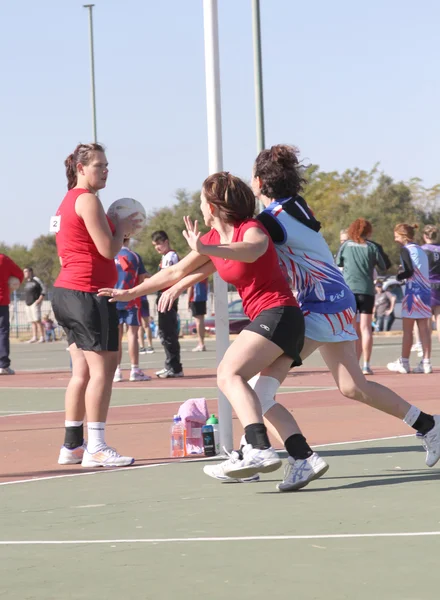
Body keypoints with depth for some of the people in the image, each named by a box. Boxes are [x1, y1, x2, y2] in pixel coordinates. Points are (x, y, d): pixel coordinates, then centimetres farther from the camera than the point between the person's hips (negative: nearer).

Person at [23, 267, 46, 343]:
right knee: (33, 321, 4)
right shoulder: (27, 282, 18)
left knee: (37, 320, -13)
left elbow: (44, 289, -8)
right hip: (28, 304, 8)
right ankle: (34, 337, 3)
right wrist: (26, 301, 15)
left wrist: (40, 299, -14)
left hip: (35, 303, -8)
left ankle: (42, 337, -14)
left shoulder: (36, 280, -5)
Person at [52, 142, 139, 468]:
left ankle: (72, 445, 13)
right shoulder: (87, 200, -11)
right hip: (88, 293, -10)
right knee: (102, 369, -9)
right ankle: (96, 447, -11)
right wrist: (123, 228, 2)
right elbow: (108, 249, -16)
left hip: (67, 291, 10)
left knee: (82, 372, 11)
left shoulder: (68, 201, 19)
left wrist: (118, 230, 16)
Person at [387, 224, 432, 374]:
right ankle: (426, 362, 2)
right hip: (426, 290, 7)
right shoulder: (420, 249, 15)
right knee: (424, 328, 5)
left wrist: (398, 277, 1)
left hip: (414, 291, -7)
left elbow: (409, 272, -16)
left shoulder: (406, 250, -8)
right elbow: (423, 271, 15)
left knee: (407, 329, 0)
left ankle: (404, 362, 5)